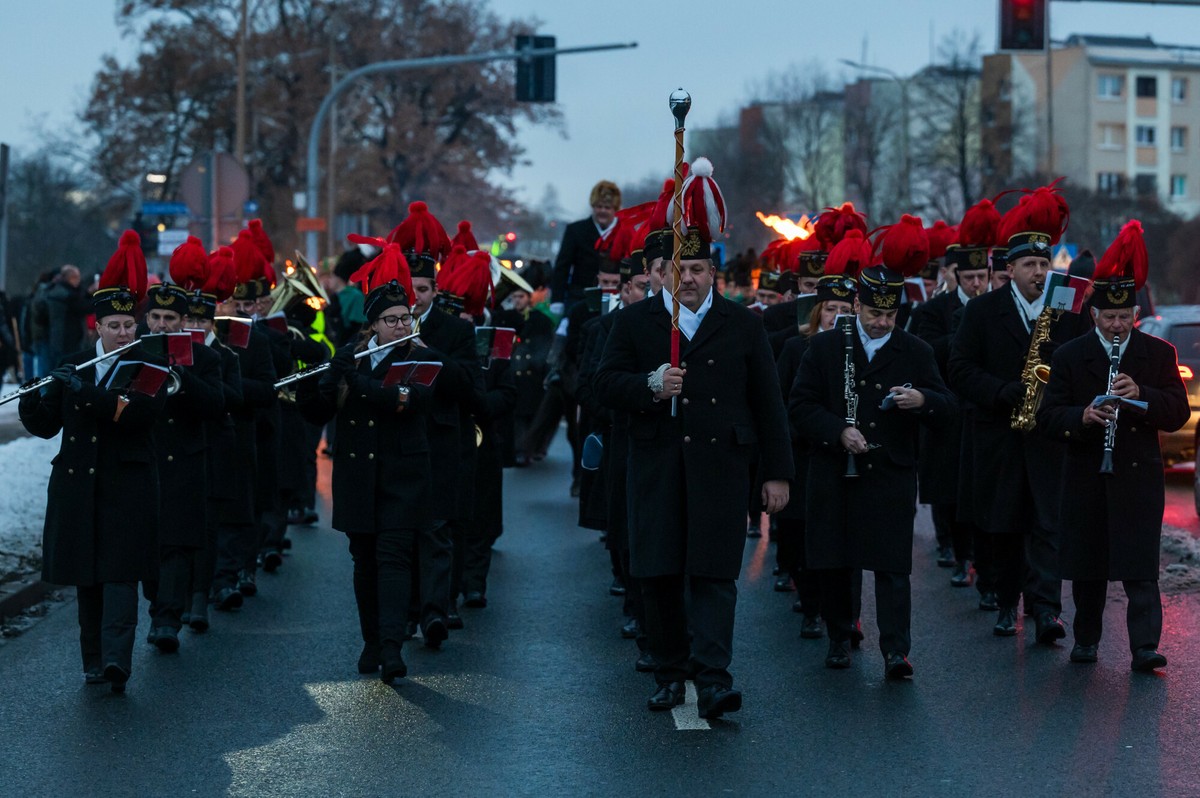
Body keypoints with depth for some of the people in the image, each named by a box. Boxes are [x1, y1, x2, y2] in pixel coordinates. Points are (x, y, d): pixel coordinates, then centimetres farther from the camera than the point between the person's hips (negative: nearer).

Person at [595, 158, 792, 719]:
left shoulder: (743, 326, 8)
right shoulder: (634, 322, 8)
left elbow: (766, 403, 9)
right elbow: (606, 384, 3)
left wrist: (777, 473, 5)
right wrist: (650, 385, -17)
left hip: (720, 467, -1)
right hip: (655, 467, 1)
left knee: (714, 574, -7)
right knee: (658, 575, 5)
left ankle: (713, 677, -10)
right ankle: (669, 672, 18)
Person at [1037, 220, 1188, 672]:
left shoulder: (1158, 354, 4)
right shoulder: (1069, 356, 3)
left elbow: (1178, 413, -1)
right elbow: (1048, 417, -1)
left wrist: (1141, 395, -19)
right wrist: (1082, 417, -21)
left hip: (1139, 476, -1)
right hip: (1086, 478, 1)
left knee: (1140, 567, -8)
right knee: (1088, 567, 9)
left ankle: (1144, 647, -11)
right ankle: (1086, 638, 24)